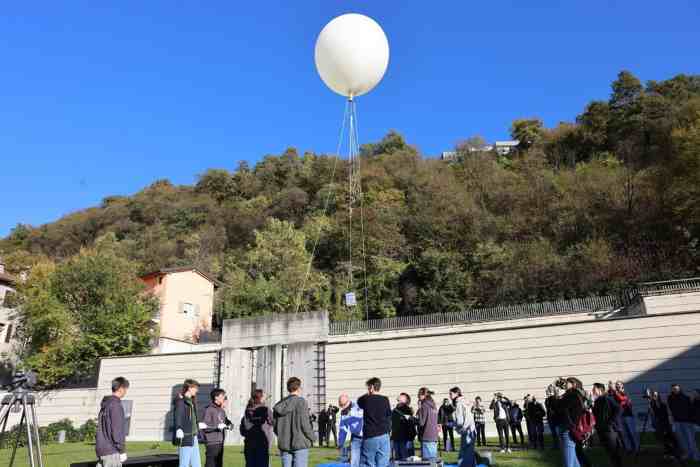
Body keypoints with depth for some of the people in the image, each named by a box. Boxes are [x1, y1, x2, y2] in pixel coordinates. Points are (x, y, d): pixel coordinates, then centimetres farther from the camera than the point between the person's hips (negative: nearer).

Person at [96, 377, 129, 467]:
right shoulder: (115, 405, -15)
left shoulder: (105, 404, 13)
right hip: (111, 450, -9)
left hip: (102, 449, 9)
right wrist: (122, 451, -12)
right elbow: (117, 430, -17)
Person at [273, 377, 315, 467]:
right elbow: (305, 423, -13)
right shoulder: (301, 401, -10)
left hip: (283, 444, 6)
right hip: (300, 443, -5)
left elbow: (275, 425, 9)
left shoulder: (279, 405, 7)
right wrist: (311, 438, 2)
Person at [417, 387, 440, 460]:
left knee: (427, 460, -4)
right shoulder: (433, 406, 12)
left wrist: (419, 409, -9)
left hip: (426, 437, -8)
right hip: (434, 436, 8)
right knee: (433, 459, 12)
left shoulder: (424, 406, -13)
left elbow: (421, 422, -16)